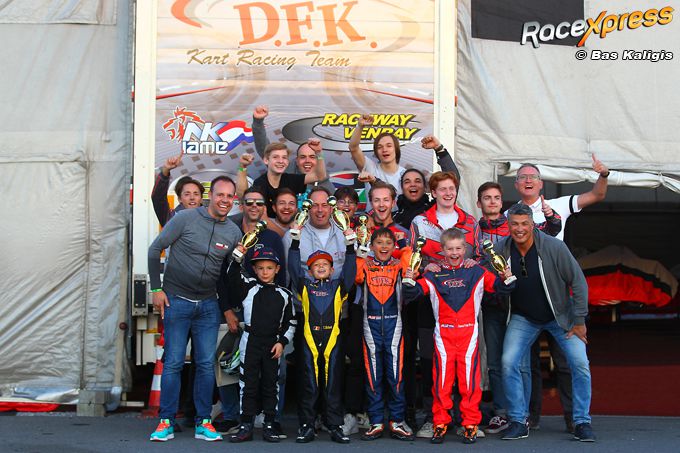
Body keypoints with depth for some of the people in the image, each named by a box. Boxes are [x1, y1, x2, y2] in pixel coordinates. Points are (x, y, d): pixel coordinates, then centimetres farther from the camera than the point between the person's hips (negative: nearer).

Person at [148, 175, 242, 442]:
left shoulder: (234, 232, 4)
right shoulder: (185, 219, -8)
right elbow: (155, 249, -3)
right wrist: (157, 288, -7)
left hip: (208, 305, 4)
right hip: (176, 300, -3)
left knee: (206, 364, 4)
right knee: (173, 363, -2)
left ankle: (203, 422, 13)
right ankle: (166, 421, 9)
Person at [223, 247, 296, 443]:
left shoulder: (284, 295, 6)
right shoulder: (248, 286, 2)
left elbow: (290, 323, 8)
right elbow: (233, 275, -13)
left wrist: (282, 342, -2)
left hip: (273, 345, 1)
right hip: (250, 342, -1)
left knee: (270, 385, 7)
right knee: (248, 384, 2)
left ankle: (269, 425, 15)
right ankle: (246, 426, 8)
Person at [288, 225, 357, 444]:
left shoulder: (339, 286, 14)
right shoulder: (304, 286, 13)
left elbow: (349, 269, 5)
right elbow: (294, 267, 8)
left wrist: (350, 245, -3)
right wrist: (295, 241, 3)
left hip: (333, 340, 0)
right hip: (308, 341, 0)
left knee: (333, 384, 4)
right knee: (308, 385, 4)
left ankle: (335, 426, 9)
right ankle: (306, 426, 10)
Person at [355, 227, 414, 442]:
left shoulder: (399, 266, 7)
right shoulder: (364, 266, 8)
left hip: (393, 323, 0)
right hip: (371, 324, 0)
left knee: (395, 373, 1)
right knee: (373, 374, 5)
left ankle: (397, 421, 11)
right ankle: (376, 422, 13)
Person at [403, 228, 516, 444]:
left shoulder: (476, 272, 7)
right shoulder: (433, 275, 7)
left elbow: (499, 287, 6)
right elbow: (413, 293, 1)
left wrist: (507, 279, -14)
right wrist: (409, 281, -17)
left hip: (468, 333, 0)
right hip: (443, 334, 0)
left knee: (470, 379, 0)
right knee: (442, 380, 2)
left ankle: (470, 424, 10)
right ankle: (440, 424, 13)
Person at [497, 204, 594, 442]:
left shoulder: (554, 247, -21)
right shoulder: (501, 250, -13)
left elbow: (578, 282, -12)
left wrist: (579, 320, -11)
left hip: (560, 316, -2)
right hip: (523, 318, 2)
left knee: (580, 364, -12)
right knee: (508, 363, -14)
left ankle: (582, 422, 4)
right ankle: (518, 422, 0)